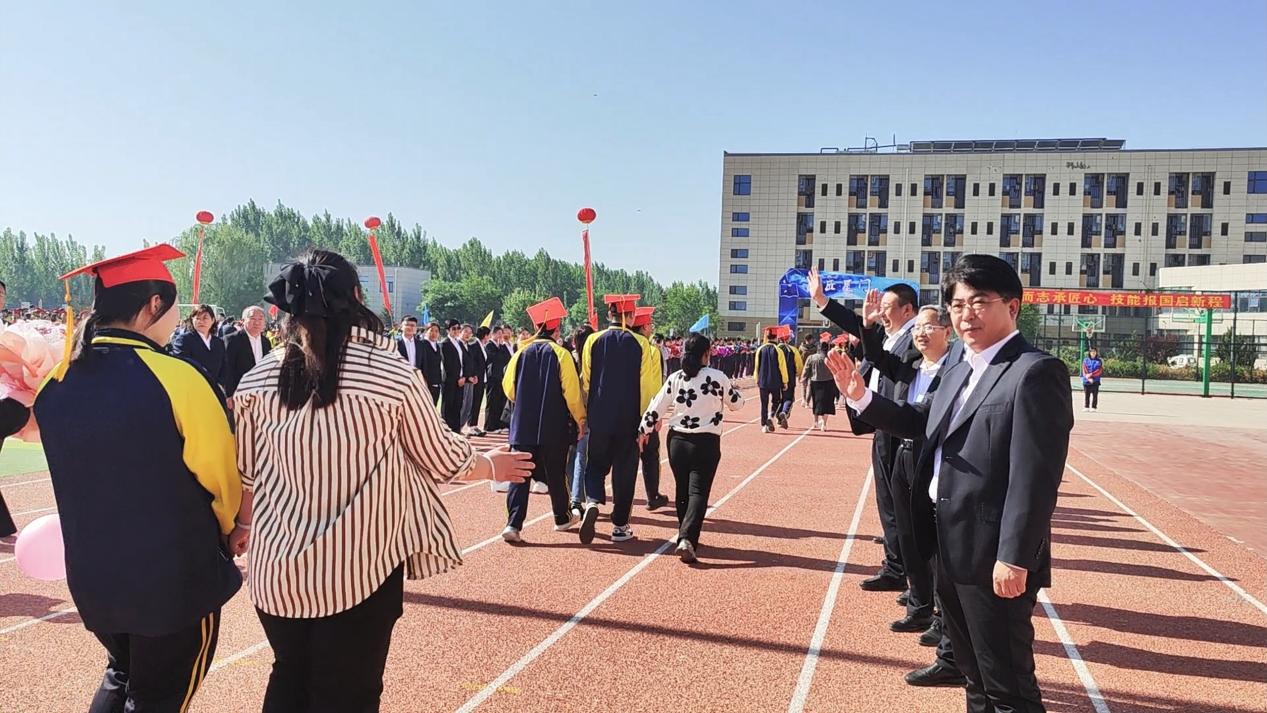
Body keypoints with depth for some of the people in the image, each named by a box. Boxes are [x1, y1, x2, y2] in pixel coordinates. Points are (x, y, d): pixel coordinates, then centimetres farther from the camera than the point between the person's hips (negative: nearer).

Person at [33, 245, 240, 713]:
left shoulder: (56, 382, -5)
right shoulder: (179, 379, -22)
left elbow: (74, 474, 9)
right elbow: (222, 480, -13)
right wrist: (223, 532, 8)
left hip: (90, 575, 6)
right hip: (176, 579, -5)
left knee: (121, 676, 29)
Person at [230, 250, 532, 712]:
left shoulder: (258, 381, -2)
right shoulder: (395, 375, -12)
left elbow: (245, 473, 10)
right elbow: (443, 460, -1)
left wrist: (242, 528, 30)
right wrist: (491, 466, 19)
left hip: (278, 567, 4)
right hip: (361, 568, -3)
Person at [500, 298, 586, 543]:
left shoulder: (521, 353, 1)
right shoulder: (560, 354, -8)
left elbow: (508, 388, 8)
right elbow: (571, 391, -10)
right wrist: (580, 419, 2)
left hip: (523, 426, 2)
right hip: (554, 428, -2)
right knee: (555, 474, 13)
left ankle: (513, 524, -9)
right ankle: (562, 518, 29)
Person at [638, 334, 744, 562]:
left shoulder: (675, 378, 0)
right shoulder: (718, 377, -7)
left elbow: (656, 408, 2)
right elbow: (736, 403, 7)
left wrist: (643, 431, 15)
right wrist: (729, 390, 27)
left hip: (677, 441, 3)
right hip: (706, 443, -3)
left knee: (682, 491, 17)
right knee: (698, 492, -3)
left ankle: (686, 537, 30)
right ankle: (687, 538, -21)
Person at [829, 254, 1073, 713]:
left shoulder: (1036, 372, -16)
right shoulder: (960, 371, 13)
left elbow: (1035, 476, -21)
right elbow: (918, 423, 17)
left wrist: (1015, 558, -23)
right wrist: (861, 397, 1)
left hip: (993, 557, -9)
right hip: (950, 550, 9)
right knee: (975, 676, 23)